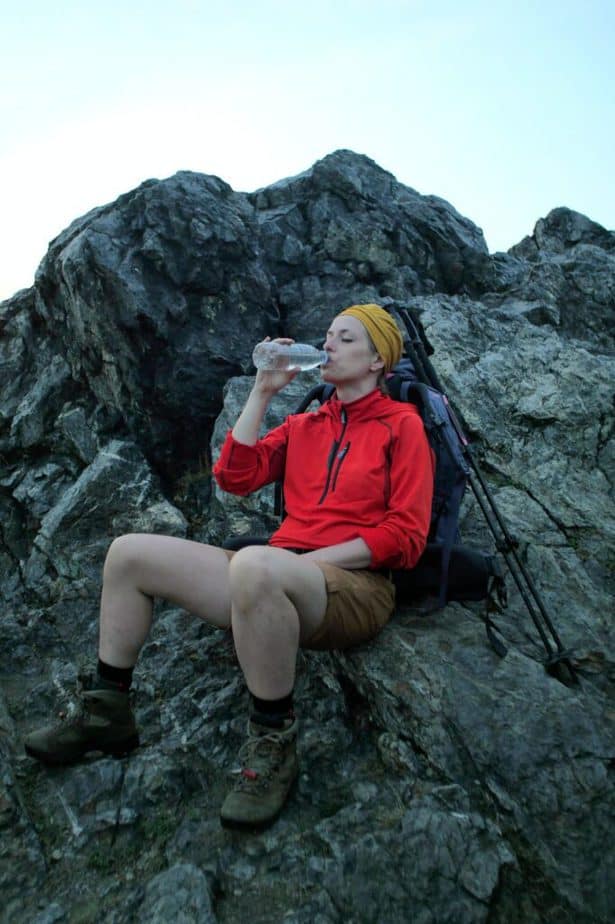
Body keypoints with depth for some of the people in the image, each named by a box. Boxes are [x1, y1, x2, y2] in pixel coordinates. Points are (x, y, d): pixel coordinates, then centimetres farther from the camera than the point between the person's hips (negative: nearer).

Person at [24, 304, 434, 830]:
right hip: (278, 582, 6)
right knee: (129, 552, -4)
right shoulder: (304, 426, 21)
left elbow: (406, 536, -5)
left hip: (356, 586, -6)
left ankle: (273, 743, -19)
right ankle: (108, 712, 8)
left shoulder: (401, 424, 5)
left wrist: (313, 560, -14)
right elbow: (235, 477, 11)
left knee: (255, 563, -40)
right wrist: (263, 391, 9)